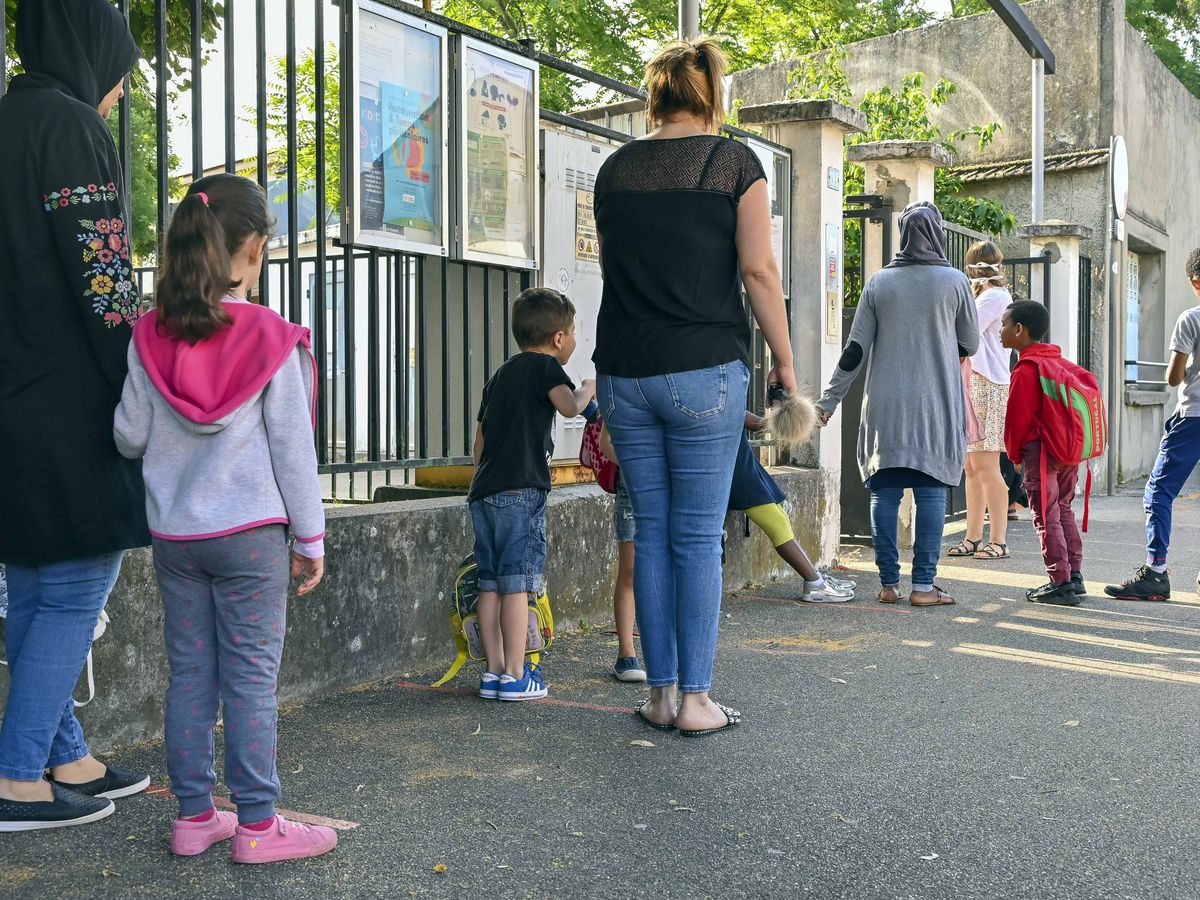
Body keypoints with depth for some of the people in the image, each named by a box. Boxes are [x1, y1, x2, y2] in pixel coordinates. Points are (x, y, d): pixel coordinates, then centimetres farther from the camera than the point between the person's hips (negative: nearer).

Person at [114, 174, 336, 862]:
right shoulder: (273, 340, -10)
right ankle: (258, 825, 7)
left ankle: (194, 815, 19)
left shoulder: (151, 337, 0)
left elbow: (129, 436, 5)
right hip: (250, 533, -4)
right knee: (252, 677, 1)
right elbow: (292, 447, -7)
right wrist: (311, 536, 1)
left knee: (190, 672, 11)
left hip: (174, 533, 4)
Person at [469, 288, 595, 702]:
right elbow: (569, 406, -20)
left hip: (483, 492, 8)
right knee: (517, 583, -5)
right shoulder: (545, 365, -1)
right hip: (521, 491, -8)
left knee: (490, 582, 8)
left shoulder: (499, 375, 22)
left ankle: (494, 671, 12)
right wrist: (589, 389, 1)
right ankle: (515, 675, -3)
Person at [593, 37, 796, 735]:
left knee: (652, 534, 10)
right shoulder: (735, 162, -2)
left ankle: (661, 693, 14)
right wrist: (785, 363, 2)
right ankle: (696, 699, 6)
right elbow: (758, 271, -6)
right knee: (699, 538, 2)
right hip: (705, 371, -4)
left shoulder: (615, 169, 10)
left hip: (624, 374, 4)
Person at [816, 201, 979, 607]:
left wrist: (829, 399, 9)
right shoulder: (954, 280, 1)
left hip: (886, 406, 2)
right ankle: (923, 584, -2)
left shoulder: (879, 282, 4)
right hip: (936, 406, -1)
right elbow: (970, 344, 10)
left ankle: (888, 583, 6)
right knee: (931, 492, 0)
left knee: (885, 492, 5)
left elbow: (855, 350, 2)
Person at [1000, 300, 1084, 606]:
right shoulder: (1058, 362, 11)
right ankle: (1074, 575, 21)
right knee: (1064, 511, 17)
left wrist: (1013, 453, 0)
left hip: (1039, 451, -9)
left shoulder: (1025, 371, -15)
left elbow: (1017, 418, -14)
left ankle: (1060, 584, -2)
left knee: (1046, 518, -3)